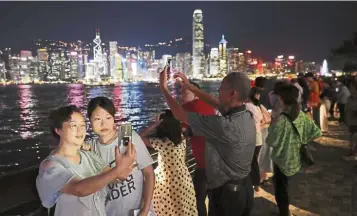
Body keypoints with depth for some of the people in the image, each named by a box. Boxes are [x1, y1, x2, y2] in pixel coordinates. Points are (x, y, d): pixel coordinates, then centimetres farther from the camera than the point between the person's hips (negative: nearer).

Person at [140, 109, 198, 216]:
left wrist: (155, 124, -12)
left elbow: (141, 137, -11)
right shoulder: (182, 139, -5)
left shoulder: (161, 142, -19)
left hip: (167, 182, -5)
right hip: (183, 180, 5)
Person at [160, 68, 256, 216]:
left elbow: (180, 114, -22)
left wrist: (163, 87, -8)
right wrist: (189, 86, 11)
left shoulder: (224, 125, -31)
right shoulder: (246, 115, -7)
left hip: (225, 192, -8)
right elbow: (216, 103, 9)